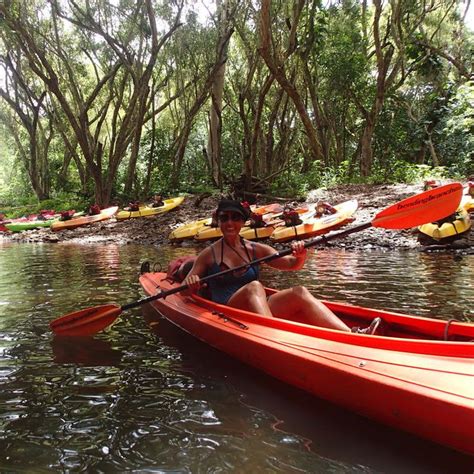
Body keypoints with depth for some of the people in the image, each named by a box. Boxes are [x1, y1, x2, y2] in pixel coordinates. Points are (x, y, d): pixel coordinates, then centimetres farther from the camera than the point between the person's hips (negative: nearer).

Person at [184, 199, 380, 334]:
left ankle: (351, 334, -36)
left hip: (258, 310, 3)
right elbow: (186, 288, 8)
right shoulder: (209, 254, 5)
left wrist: (300, 256, -16)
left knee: (299, 293, -23)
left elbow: (292, 265, 7)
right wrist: (190, 283, -16)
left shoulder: (256, 249, 11)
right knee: (254, 287, -33)